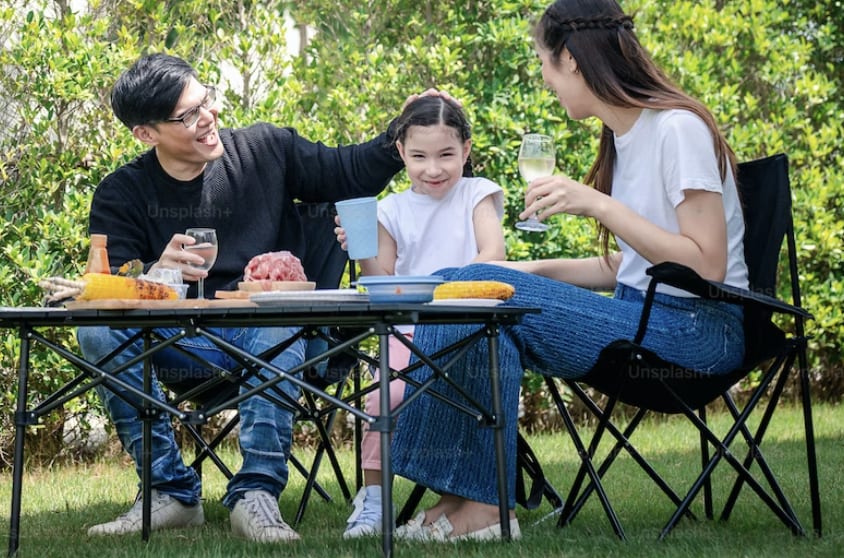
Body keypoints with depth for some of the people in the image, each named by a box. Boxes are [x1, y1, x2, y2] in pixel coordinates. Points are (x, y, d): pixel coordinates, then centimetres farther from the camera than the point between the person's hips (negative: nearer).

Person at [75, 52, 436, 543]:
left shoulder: (265, 149, 5)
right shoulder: (121, 196, 3)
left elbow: (351, 173, 12)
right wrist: (156, 273, -30)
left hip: (270, 335, -1)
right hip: (181, 344, 1)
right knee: (99, 332, -26)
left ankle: (257, 492, -36)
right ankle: (172, 492, -20)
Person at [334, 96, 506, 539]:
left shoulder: (477, 195, 8)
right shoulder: (393, 210, 14)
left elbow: (493, 254, -8)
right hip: (410, 330, 2)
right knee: (385, 396, -24)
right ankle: (372, 497, -9)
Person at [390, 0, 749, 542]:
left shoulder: (678, 129, -13)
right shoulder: (623, 136, 13)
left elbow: (707, 264, -19)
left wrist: (599, 204, -22)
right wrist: (535, 272, 4)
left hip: (700, 327, -8)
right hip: (640, 311, 8)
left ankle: (480, 503, -15)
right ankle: (473, 498, -13)